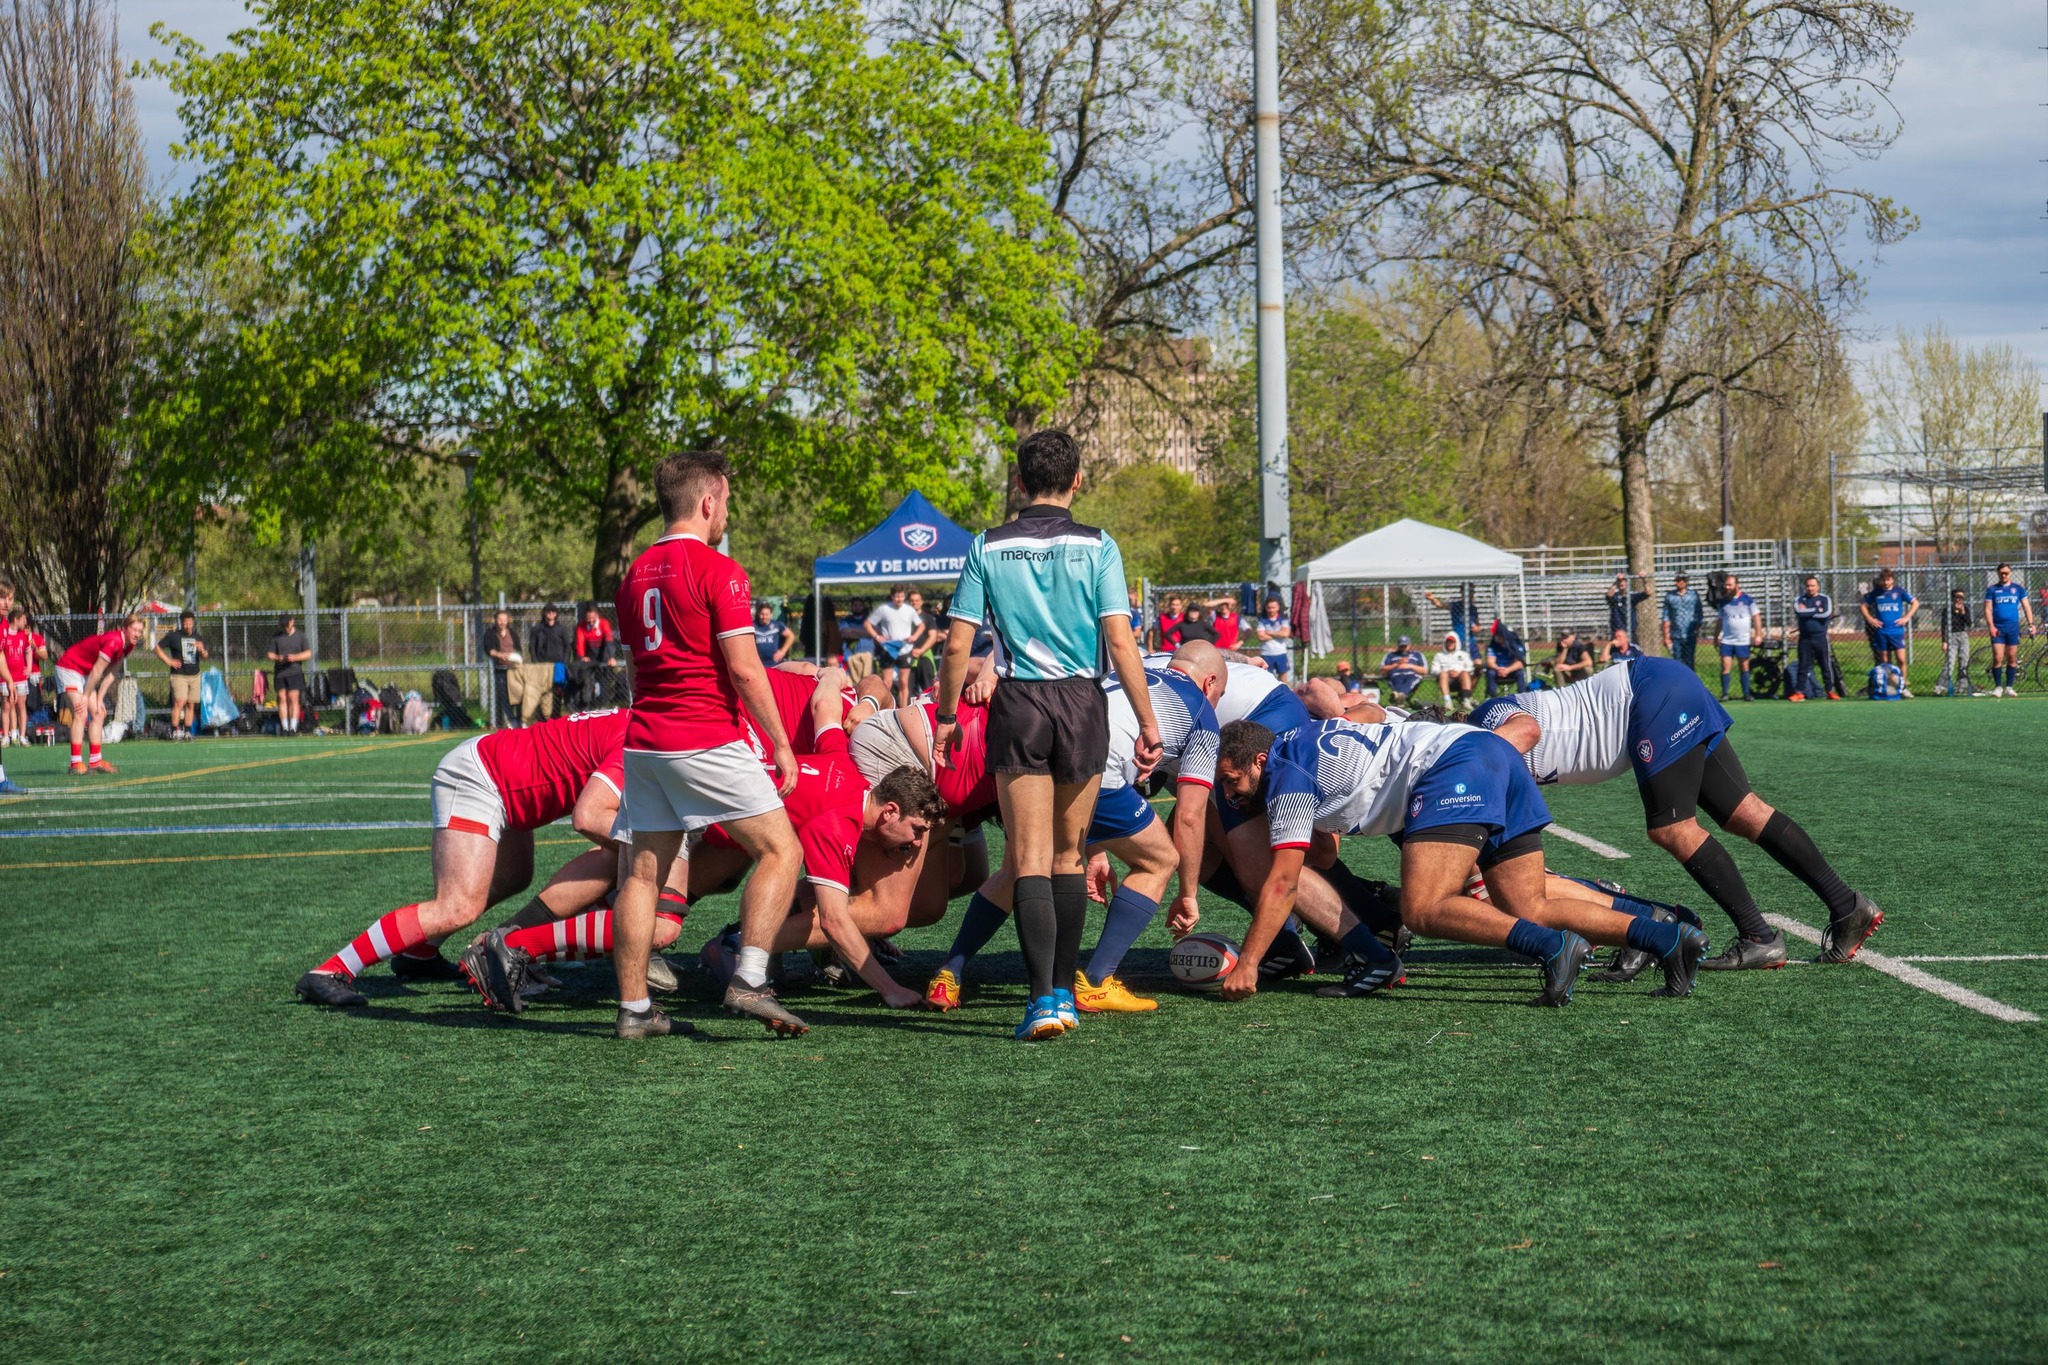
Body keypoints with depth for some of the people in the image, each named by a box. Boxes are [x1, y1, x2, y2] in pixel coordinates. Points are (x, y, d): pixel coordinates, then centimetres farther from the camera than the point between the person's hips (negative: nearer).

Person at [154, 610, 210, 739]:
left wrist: (202, 651, -14)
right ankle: (175, 731, -17)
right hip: (179, 675, -4)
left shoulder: (198, 638, 12)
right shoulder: (174, 636, 0)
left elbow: (205, 658, 9)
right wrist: (168, 661, -4)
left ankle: (187, 731, 11)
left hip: (194, 675, 5)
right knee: (180, 702, -18)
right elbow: (157, 647, 5)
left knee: (191, 704, 4)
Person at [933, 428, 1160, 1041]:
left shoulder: (987, 548, 2)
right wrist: (1147, 723, -3)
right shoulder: (1096, 546, -2)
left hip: (1018, 704, 0)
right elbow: (1121, 643, -7)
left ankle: (1043, 999, -14)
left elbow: (957, 645, 1)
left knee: (1030, 859, -1)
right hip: (1083, 702, 1)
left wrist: (946, 716, 13)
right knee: (1068, 857, 15)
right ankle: (1064, 993, 20)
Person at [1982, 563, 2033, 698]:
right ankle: (1998, 687, -1)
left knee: (2012, 659, 3)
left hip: (2013, 628, 2)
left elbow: (2026, 606, 9)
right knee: (1998, 658, -9)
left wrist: (2030, 624, -2)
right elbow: (1987, 609, 1)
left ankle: (2009, 687, 11)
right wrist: (1991, 626, -11)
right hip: (1998, 629, -2)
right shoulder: (1992, 590, 5)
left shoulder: (2018, 588, 9)